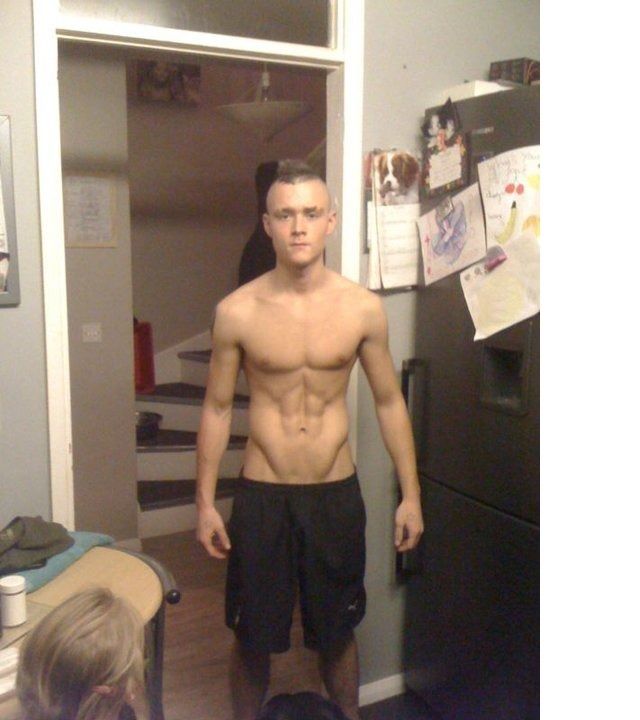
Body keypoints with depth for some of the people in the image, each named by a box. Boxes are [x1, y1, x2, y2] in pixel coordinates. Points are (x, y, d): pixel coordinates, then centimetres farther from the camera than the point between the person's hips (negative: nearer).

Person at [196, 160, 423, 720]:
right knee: (253, 637, 14)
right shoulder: (237, 312, -9)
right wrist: (205, 503, 0)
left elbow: (389, 402, 3)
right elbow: (218, 409, -1)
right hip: (262, 497, -1)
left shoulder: (363, 308, -6)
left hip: (337, 494, 1)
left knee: (337, 631, 19)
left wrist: (411, 495, 3)